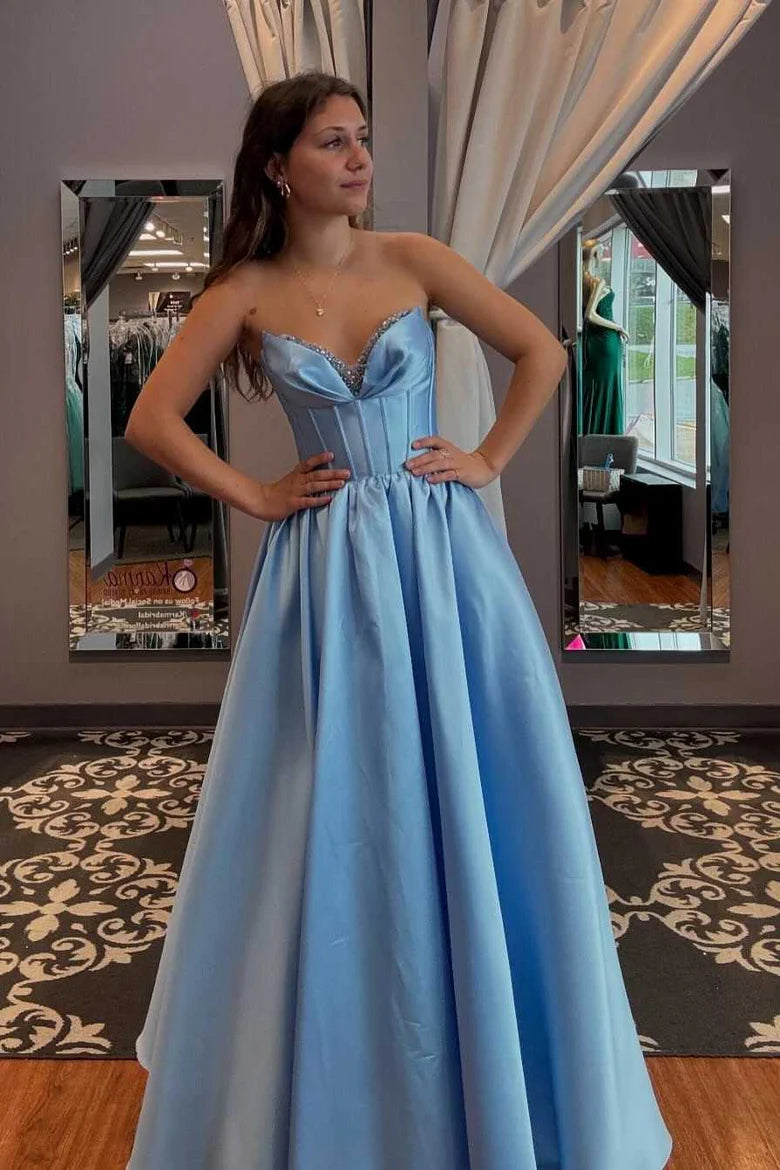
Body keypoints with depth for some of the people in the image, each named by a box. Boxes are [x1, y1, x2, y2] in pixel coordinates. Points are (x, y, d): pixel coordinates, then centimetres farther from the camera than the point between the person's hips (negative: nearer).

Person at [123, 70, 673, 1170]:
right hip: (328, 569, 0)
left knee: (469, 800, 6)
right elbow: (151, 419, 1)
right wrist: (256, 496, -3)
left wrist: (488, 461, 0)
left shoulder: (412, 257, 2)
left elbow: (542, 351, 6)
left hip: (443, 554, 1)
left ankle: (490, 1079, 29)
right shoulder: (246, 292, 0)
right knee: (334, 817, 6)